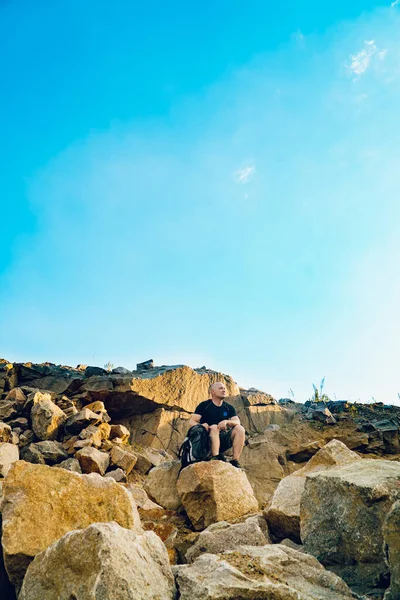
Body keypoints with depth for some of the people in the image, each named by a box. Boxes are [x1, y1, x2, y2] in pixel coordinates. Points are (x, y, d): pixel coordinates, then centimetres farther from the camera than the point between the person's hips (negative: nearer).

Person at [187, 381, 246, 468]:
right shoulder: (204, 405, 1)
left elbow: (237, 422, -4)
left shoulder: (229, 408, 11)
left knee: (240, 429, -20)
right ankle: (216, 457, -48)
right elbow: (191, 422, -7)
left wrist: (226, 422, -25)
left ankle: (235, 461, -29)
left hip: (223, 439, 4)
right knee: (214, 427, -32)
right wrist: (201, 425, -29)